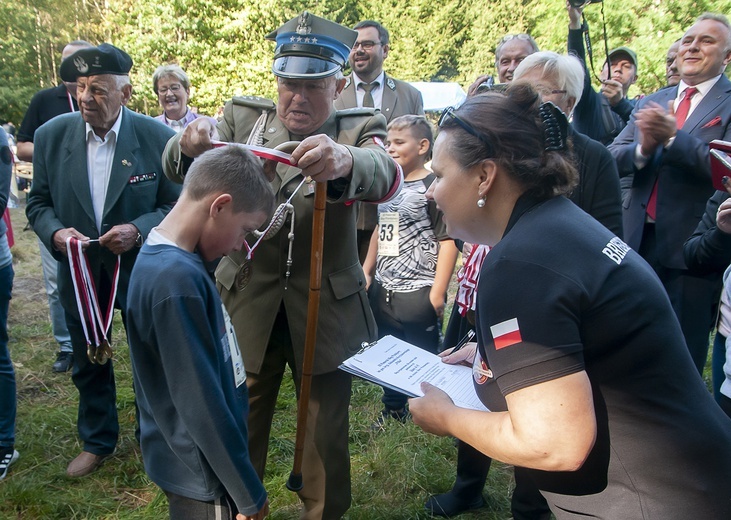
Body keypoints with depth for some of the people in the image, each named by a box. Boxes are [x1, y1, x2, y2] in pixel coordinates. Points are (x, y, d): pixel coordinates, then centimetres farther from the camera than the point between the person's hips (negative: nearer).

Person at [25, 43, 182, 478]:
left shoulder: (157, 137, -16)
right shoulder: (52, 135, -8)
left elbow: (176, 205, -10)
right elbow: (39, 202, 1)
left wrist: (138, 230, -27)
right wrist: (55, 233, -19)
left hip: (141, 269, -2)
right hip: (79, 273, 3)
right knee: (88, 363, 19)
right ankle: (97, 442, 43)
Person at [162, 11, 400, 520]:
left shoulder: (358, 128, -4)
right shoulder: (243, 117, 2)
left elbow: (387, 176, -26)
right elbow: (176, 168, -11)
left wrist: (345, 161, -50)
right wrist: (191, 144, -36)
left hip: (326, 310, -1)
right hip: (246, 302, 2)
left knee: (327, 433, 12)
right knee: (239, 426, 15)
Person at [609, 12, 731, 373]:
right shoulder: (652, 103, 13)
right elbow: (613, 157, 3)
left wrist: (672, 136, -25)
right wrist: (642, 148, -17)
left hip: (692, 247, -4)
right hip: (639, 239, 5)